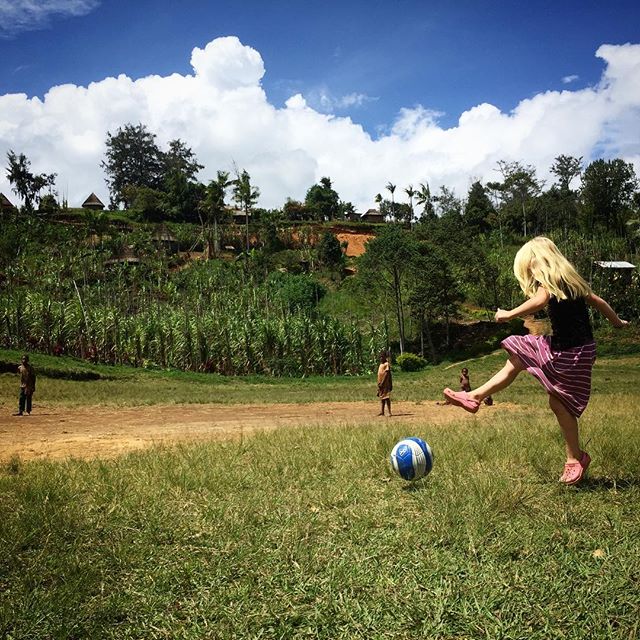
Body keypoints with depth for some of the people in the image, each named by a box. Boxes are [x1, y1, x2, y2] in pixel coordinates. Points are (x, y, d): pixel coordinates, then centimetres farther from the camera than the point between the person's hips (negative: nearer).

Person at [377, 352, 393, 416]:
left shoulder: (387, 364, -9)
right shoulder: (381, 364, 17)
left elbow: (386, 374, -16)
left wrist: (382, 383, -19)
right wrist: (379, 383, 17)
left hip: (385, 383, -9)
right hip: (380, 384, 9)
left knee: (386, 397, -10)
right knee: (381, 397, 8)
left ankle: (389, 412, -9)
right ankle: (382, 412, 11)